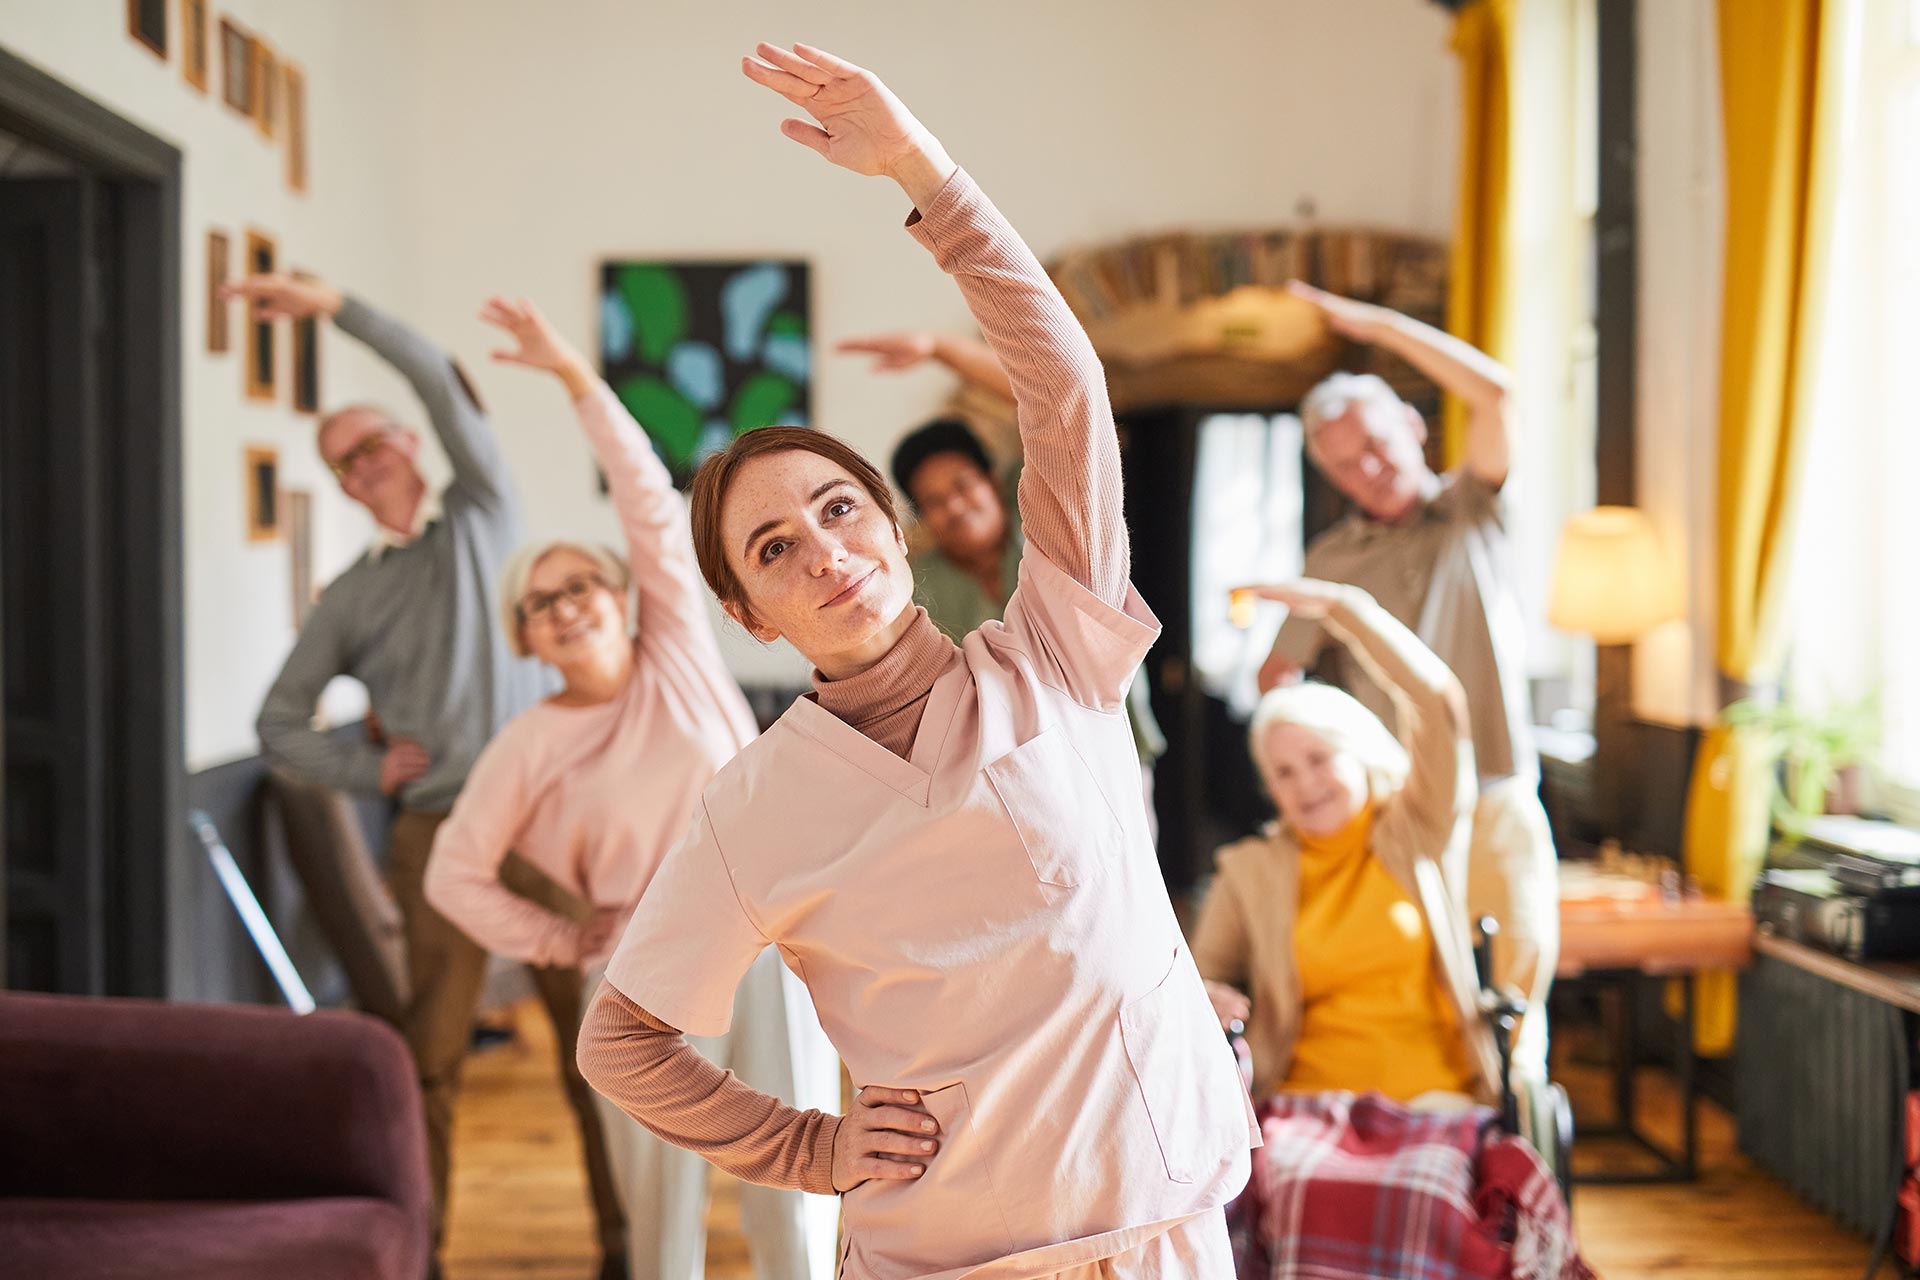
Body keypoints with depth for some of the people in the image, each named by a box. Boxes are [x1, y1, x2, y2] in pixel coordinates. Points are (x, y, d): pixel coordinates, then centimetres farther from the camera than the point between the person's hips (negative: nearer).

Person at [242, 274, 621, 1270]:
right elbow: (279, 723, 15)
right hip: (440, 833, 1)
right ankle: (417, 1249, 12)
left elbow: (444, 385, -2)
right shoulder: (351, 598, 14)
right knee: (429, 1051, 1)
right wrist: (368, 768, 0)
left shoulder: (483, 520, 11)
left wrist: (337, 308, -7)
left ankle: (624, 1240, 8)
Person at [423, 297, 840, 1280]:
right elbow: (456, 873, 6)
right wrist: (557, 942, 1)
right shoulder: (528, 746, 1)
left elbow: (651, 503, -4)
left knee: (794, 1199, 2)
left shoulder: (677, 655, 2)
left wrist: (575, 375, -7)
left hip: (772, 942, 0)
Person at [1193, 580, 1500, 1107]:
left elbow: (1438, 700, 0)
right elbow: (1201, 973, 13)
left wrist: (1339, 605, 1)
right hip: (1305, 1098, 1)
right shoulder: (1248, 870, 14)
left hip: (1431, 1096, 0)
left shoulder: (1417, 835, 9)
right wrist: (1197, 997, -13)